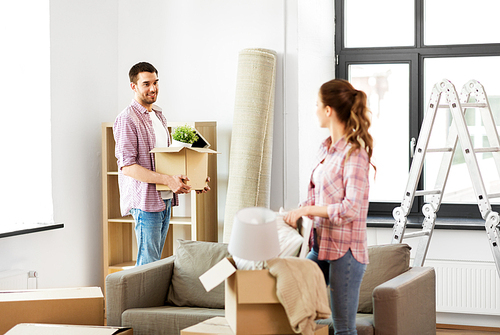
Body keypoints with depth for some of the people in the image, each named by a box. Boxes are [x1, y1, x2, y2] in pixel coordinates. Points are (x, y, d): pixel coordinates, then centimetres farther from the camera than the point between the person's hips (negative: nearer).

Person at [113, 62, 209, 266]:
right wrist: (168, 180, -25)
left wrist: (190, 180, 9)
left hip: (165, 199, 8)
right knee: (148, 264, -8)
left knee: (155, 261, 11)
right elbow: (127, 167, -19)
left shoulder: (159, 116, 17)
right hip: (145, 201, -8)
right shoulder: (126, 119, -11)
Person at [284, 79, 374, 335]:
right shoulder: (325, 148, 13)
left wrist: (306, 210, -18)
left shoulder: (354, 153, -15)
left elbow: (351, 208, -21)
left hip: (345, 250, -9)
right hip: (321, 247, 9)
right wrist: (295, 213, 2)